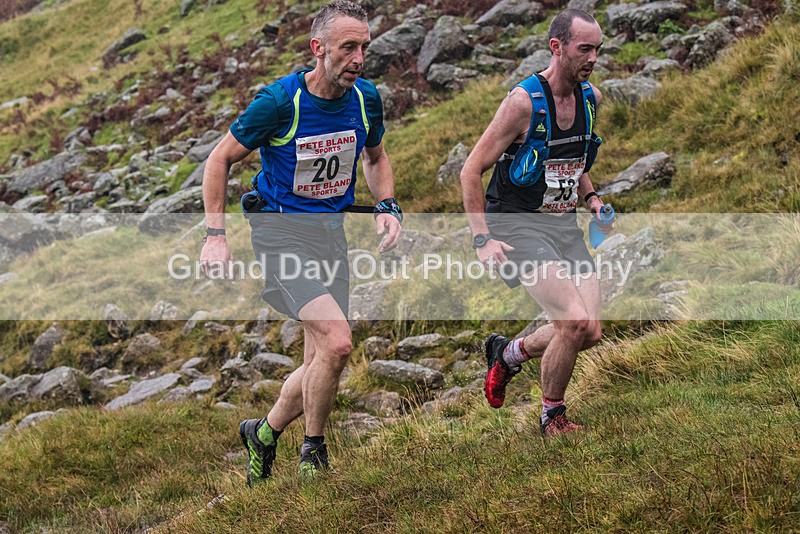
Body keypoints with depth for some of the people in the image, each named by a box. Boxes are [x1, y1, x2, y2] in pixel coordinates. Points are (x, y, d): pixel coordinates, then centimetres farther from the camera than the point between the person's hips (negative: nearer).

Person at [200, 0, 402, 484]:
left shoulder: (366, 98, -2)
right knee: (337, 341, -23)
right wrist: (216, 236, -10)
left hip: (332, 232, 6)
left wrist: (388, 207, 1)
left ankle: (264, 433, 33)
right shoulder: (279, 101, -17)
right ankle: (313, 455, -3)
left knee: (321, 363, 8)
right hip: (280, 231, -6)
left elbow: (375, 157, 19)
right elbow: (221, 159, -5)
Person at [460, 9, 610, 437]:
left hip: (565, 225, 7)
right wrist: (482, 239, -19)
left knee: (589, 333, -1)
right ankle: (552, 416, 3)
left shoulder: (590, 98, 6)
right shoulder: (524, 102, -16)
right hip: (519, 226, -7)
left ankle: (509, 353, 26)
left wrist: (590, 197, 7)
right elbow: (471, 171, -12)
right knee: (575, 322, -20)